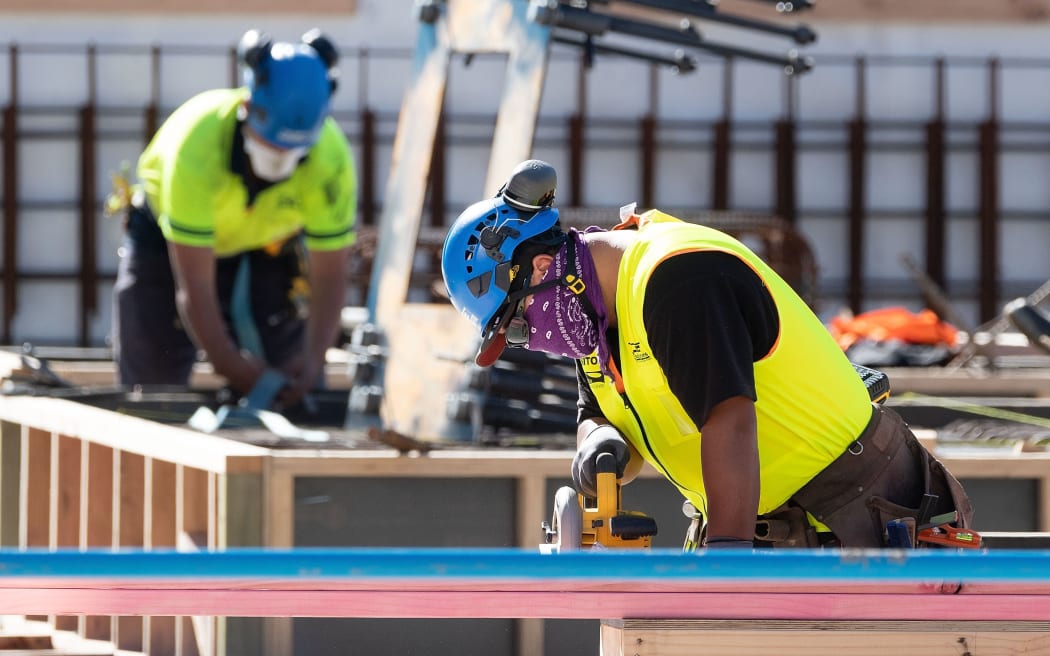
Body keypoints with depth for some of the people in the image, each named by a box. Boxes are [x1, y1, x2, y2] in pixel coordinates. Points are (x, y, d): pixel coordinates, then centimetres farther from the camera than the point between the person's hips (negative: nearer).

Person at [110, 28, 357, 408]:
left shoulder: (330, 156, -33)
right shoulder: (197, 145, -41)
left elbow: (329, 278, -25)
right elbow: (194, 287, -37)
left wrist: (313, 360, -39)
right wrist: (234, 369, -40)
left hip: (269, 245, 2)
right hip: (165, 238, -2)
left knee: (287, 389, -9)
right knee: (150, 383, -3)